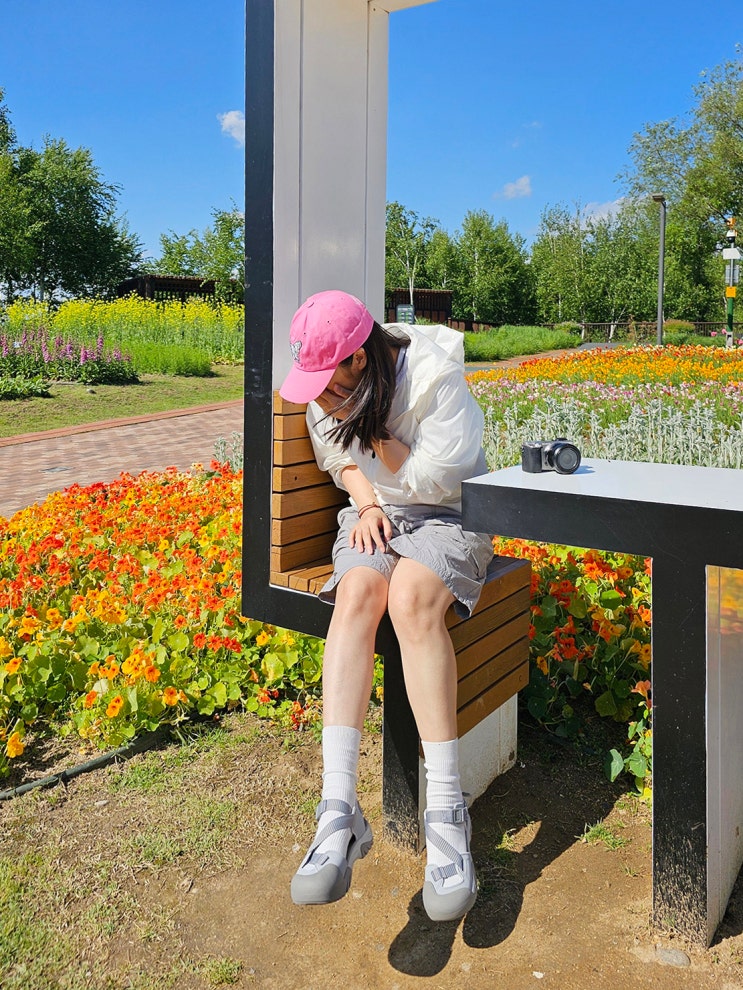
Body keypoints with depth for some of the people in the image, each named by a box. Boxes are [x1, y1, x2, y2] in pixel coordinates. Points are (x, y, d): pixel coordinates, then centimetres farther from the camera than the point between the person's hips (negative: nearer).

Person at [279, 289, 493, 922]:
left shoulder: (436, 378, -17)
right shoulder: (332, 388, 0)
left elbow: (429, 479, -16)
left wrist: (368, 423, -19)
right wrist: (366, 504, -6)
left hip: (448, 515, -4)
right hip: (373, 513, 4)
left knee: (410, 596, -36)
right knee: (355, 593, -30)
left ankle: (446, 808, -28)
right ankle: (340, 810, -34)